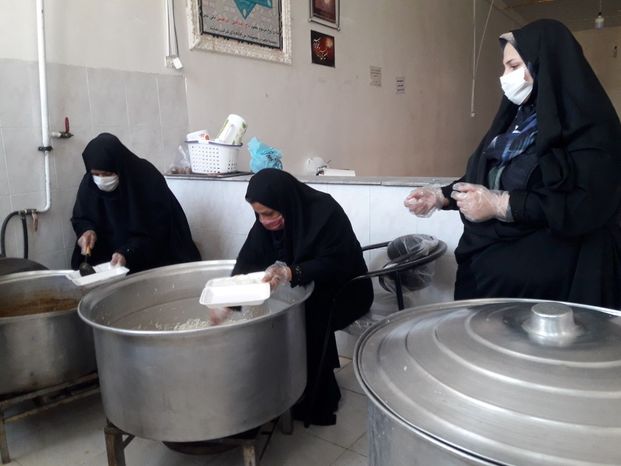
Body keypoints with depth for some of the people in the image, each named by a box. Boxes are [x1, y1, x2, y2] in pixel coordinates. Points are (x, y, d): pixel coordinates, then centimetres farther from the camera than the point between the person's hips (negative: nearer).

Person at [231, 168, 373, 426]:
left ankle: (316, 403, -9)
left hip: (344, 290, -6)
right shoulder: (267, 221, -8)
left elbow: (334, 265, -30)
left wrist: (291, 273, -46)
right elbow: (247, 260, -12)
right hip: (305, 292, 6)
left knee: (310, 319, -30)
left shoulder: (326, 213, -27)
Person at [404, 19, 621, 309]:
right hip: (498, 245, 6)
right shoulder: (519, 116, 16)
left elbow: (586, 205, -19)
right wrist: (441, 196, 2)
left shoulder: (587, 123, -8)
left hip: (554, 257, -6)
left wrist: (500, 205, -20)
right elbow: (487, 177, 16)